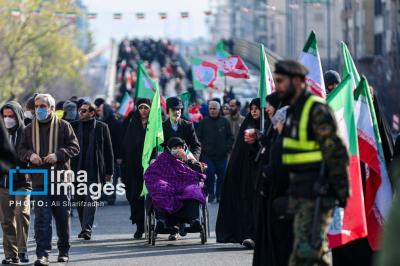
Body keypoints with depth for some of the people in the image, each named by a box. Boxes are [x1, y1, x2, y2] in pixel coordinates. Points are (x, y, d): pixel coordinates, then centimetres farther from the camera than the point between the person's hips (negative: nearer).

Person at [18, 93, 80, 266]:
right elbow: (21, 150, 12)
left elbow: (74, 147, -1)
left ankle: (64, 251, 23)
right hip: (39, 181, 1)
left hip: (60, 178, -1)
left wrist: (58, 155, -17)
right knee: (42, 217, -8)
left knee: (63, 217, 9)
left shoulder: (63, 126, 2)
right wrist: (30, 155, -10)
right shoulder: (29, 129, 10)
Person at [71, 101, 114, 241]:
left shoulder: (102, 127, 3)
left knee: (91, 198, -12)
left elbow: (108, 151, 6)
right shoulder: (73, 126, 8)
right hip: (77, 169, 3)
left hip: (94, 170, -3)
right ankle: (85, 228, 21)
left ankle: (87, 228, -18)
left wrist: (109, 171, 2)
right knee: (80, 200, 9)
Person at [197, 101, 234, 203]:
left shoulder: (224, 122, 7)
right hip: (208, 155, -1)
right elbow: (198, 137, 9)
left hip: (222, 155, 1)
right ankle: (210, 193, 4)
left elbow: (230, 137, 10)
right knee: (209, 173, -12)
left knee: (222, 175, 3)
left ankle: (219, 195, 15)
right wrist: (202, 148, -2)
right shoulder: (203, 122, 6)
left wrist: (227, 148, -1)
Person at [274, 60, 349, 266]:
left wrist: (342, 192, -16)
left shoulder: (317, 111, -15)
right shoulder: (294, 110, 16)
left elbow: (336, 153, -17)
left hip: (317, 195, -10)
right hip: (300, 193, 10)